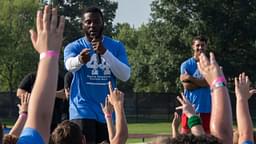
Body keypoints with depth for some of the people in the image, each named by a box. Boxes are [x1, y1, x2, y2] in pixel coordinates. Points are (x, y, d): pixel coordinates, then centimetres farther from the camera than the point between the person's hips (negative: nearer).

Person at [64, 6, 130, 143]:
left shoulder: (116, 46, 3)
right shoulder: (74, 47, -2)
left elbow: (125, 75, -10)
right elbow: (70, 65, -25)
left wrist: (105, 53, -23)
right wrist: (80, 60, -50)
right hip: (83, 111, -3)